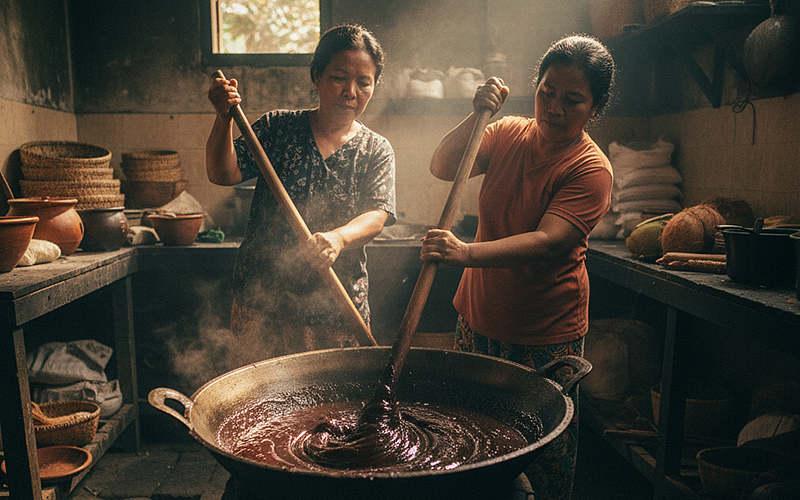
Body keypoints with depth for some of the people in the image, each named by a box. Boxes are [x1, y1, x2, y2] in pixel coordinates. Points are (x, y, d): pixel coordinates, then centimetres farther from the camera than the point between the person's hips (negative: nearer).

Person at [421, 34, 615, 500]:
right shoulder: (510, 133, 1)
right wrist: (477, 115, -20)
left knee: (546, 454, 9)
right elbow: (442, 166, -6)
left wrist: (467, 253, -41)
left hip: (545, 336, -4)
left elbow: (547, 242, -28)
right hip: (479, 317, 5)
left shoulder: (591, 168, -15)